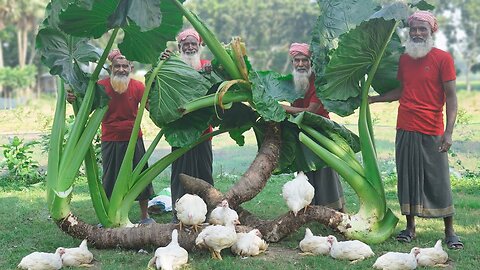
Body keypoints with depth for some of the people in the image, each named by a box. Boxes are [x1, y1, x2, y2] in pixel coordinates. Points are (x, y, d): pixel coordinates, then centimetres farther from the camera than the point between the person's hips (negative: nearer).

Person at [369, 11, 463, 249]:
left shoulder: (442, 58, -5)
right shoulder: (404, 59, 11)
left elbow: (451, 96, -8)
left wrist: (449, 132, -16)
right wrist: (372, 99, 20)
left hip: (432, 132, -5)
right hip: (405, 131, 5)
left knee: (439, 181, -2)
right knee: (408, 178, 7)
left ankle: (450, 232, 7)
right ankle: (410, 227, 17)